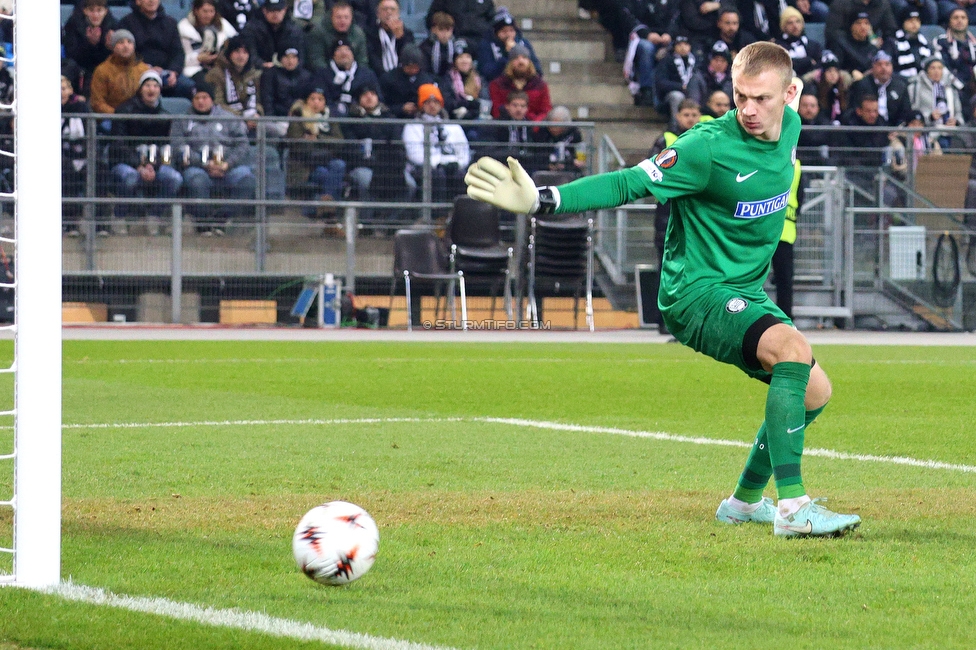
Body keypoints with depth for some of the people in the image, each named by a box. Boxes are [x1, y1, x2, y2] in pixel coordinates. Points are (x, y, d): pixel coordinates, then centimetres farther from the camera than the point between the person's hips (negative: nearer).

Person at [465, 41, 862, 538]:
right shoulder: (709, 147, -22)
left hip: (746, 293, 9)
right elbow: (628, 184, -24)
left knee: (814, 390, 14)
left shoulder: (789, 126, -1)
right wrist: (540, 200, -33)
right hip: (695, 292, -9)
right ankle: (792, 508, -34)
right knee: (793, 348, -31)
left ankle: (744, 502, 32)